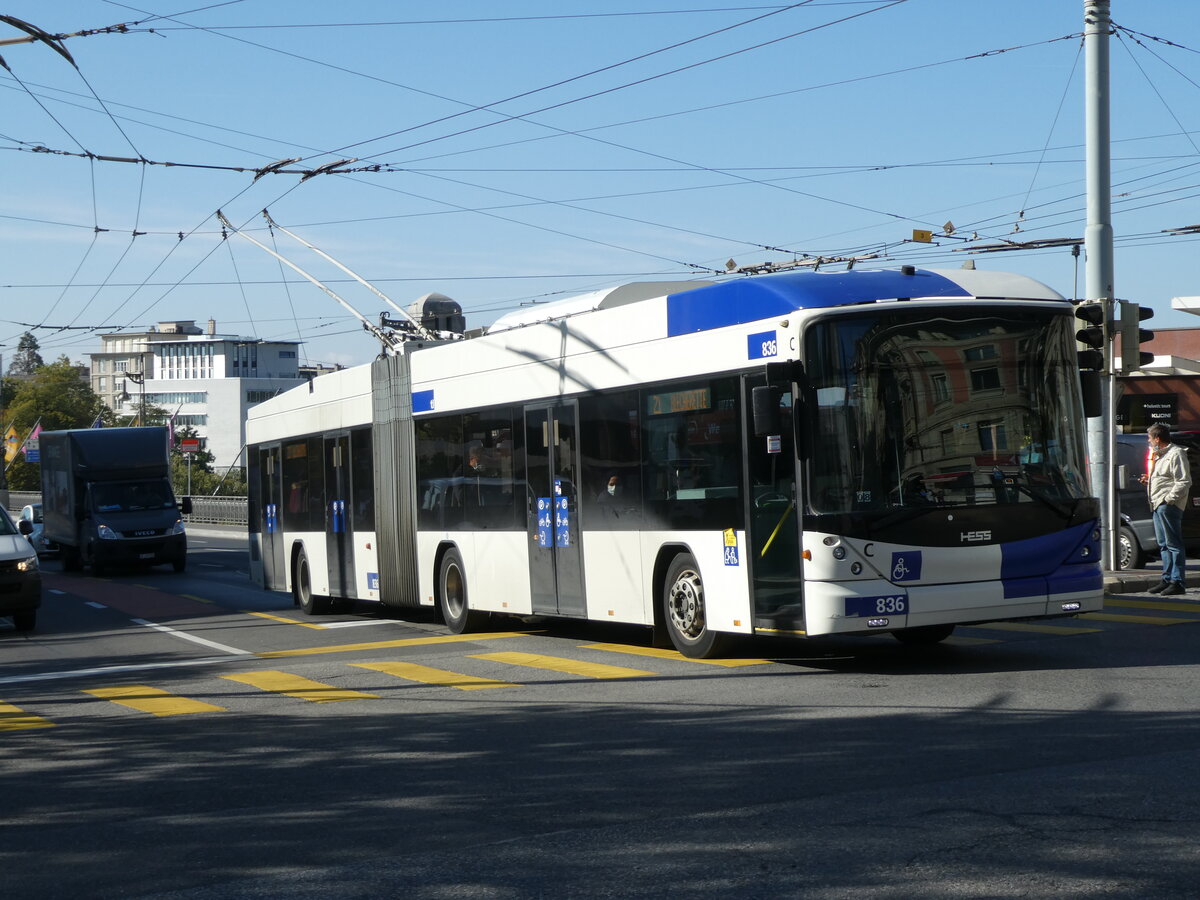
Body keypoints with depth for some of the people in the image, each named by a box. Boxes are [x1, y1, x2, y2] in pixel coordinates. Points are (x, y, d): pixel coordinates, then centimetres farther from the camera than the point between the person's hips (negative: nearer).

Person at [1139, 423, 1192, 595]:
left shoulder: (1176, 454, -10)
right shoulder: (1160, 455, 22)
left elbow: (1184, 482, -17)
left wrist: (1169, 499, -20)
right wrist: (1148, 481, 15)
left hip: (1169, 505, -10)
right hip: (1158, 505, 11)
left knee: (1173, 544, -10)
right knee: (1164, 545, 13)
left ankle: (1178, 582, -10)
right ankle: (1167, 579, 18)